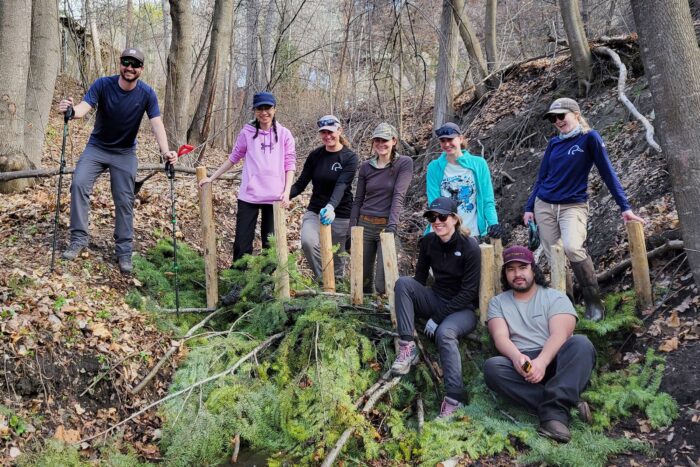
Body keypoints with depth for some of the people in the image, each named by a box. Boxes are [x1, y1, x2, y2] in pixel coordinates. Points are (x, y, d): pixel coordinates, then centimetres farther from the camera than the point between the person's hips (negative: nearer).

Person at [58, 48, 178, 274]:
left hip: (125, 153, 0)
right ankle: (78, 239, -7)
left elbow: (157, 124, -25)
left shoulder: (147, 94, -16)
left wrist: (165, 151, -43)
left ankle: (124, 251, 8)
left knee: (124, 201, -2)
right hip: (97, 147, 0)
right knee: (79, 184, -19)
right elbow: (84, 107, -29)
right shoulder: (102, 84, -17)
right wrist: (71, 110, -55)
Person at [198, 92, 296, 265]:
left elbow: (290, 164, 3)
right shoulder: (247, 132, 4)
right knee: (242, 242, 0)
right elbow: (233, 158, 12)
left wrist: (287, 191, -8)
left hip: (274, 197, 0)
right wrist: (212, 178, 11)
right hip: (249, 196, 0)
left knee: (270, 243, 8)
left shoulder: (284, 134, 3)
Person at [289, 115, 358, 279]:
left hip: (340, 214, -2)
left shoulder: (350, 157, -7)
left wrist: (331, 206, -41)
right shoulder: (315, 155, 4)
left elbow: (341, 185, -23)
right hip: (315, 211, 2)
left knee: (335, 257, 5)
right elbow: (300, 184, 3)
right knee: (308, 242, -25)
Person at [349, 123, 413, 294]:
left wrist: (392, 226, -23)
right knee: (362, 279, 8)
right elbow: (358, 200, 12)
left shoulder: (404, 163, -3)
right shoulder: (366, 166, 9)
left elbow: (398, 196, -13)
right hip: (364, 225, 4)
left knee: (383, 284, -9)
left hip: (387, 225, -4)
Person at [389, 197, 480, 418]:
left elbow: (469, 292, -17)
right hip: (436, 300, 6)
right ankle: (407, 347, -23)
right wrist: (413, 304, -12)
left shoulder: (469, 247, -15)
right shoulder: (428, 242, -1)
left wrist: (437, 317, -19)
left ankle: (455, 398, -36)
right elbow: (419, 278, 7)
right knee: (403, 282, -18)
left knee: (444, 332, -36)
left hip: (463, 309, -5)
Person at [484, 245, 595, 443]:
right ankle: (566, 403, -31)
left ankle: (553, 410, -42)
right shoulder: (497, 302, 15)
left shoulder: (555, 297, 9)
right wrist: (517, 357, -26)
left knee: (581, 343, -30)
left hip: (554, 361, -1)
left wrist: (541, 362, -28)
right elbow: (500, 337, -3)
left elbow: (559, 335, -8)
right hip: (520, 365, 1)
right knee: (492, 366, -30)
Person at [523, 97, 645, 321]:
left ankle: (594, 302, -14)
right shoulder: (554, 143, 9)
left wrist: (625, 207, -9)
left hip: (573, 206, -5)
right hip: (544, 206, 5)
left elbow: (607, 172, -6)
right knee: (553, 257, 0)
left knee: (572, 248, -27)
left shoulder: (589, 137, -4)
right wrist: (529, 208, 11)